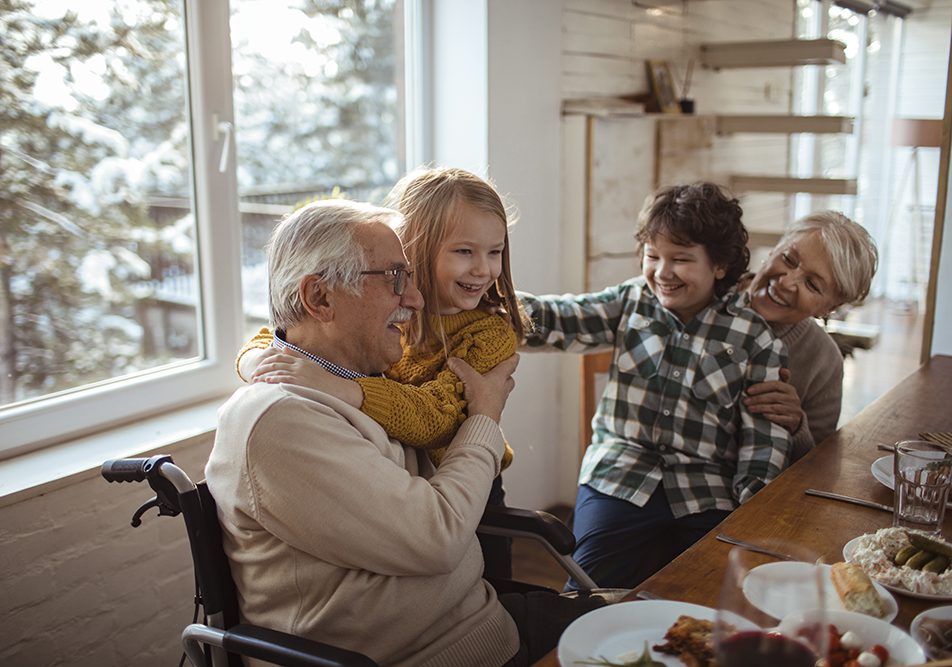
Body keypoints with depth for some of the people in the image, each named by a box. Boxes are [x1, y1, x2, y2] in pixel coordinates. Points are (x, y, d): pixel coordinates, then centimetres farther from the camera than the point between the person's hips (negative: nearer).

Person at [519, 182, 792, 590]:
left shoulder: (753, 337, 0)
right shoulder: (632, 302, 5)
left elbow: (765, 441, 0)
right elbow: (556, 320, -9)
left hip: (705, 499, 0)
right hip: (619, 482, 1)